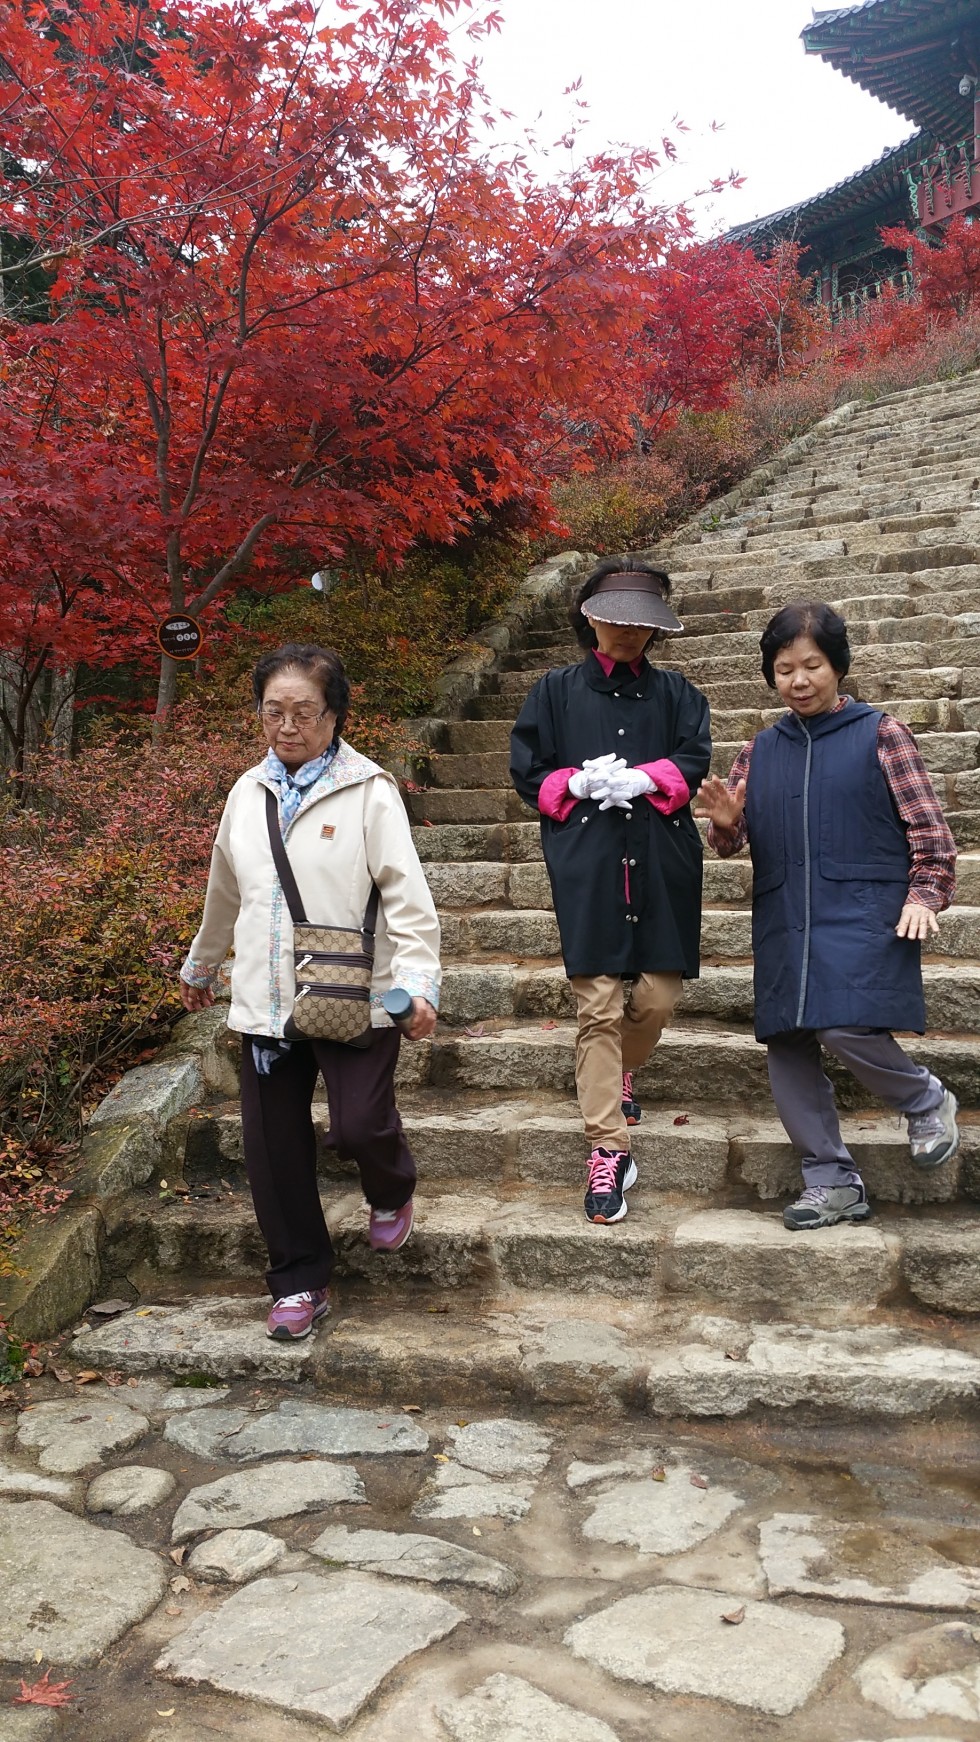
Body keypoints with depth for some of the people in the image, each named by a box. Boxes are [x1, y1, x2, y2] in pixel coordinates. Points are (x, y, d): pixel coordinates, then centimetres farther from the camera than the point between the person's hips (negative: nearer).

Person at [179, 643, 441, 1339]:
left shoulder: (368, 791, -7)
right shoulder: (248, 793, 10)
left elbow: (406, 893, -11)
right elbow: (225, 893, 23)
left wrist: (418, 981, -23)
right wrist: (200, 967, 32)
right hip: (266, 1000, 5)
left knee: (360, 1126, -11)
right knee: (275, 1148, 7)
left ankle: (391, 1192, 27)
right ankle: (301, 1281, 26)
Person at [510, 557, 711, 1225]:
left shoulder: (674, 692, 14)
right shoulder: (557, 691, 11)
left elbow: (694, 759, 2)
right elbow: (527, 771, 8)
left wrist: (640, 778, -14)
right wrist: (579, 783, -10)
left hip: (661, 862, 2)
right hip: (587, 865, -2)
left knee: (658, 996, 2)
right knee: (598, 1006, -7)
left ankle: (618, 1076, 36)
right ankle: (608, 1151, -1)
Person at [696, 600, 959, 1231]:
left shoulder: (880, 733, 2)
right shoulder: (761, 750, 14)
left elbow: (929, 827, 2)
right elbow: (732, 839, 13)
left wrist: (924, 894, -11)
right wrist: (725, 822, -10)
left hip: (864, 917, -5)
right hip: (785, 923, 5)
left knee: (847, 1027, -22)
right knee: (788, 1046, 2)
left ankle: (927, 1101, 9)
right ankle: (833, 1182, 16)